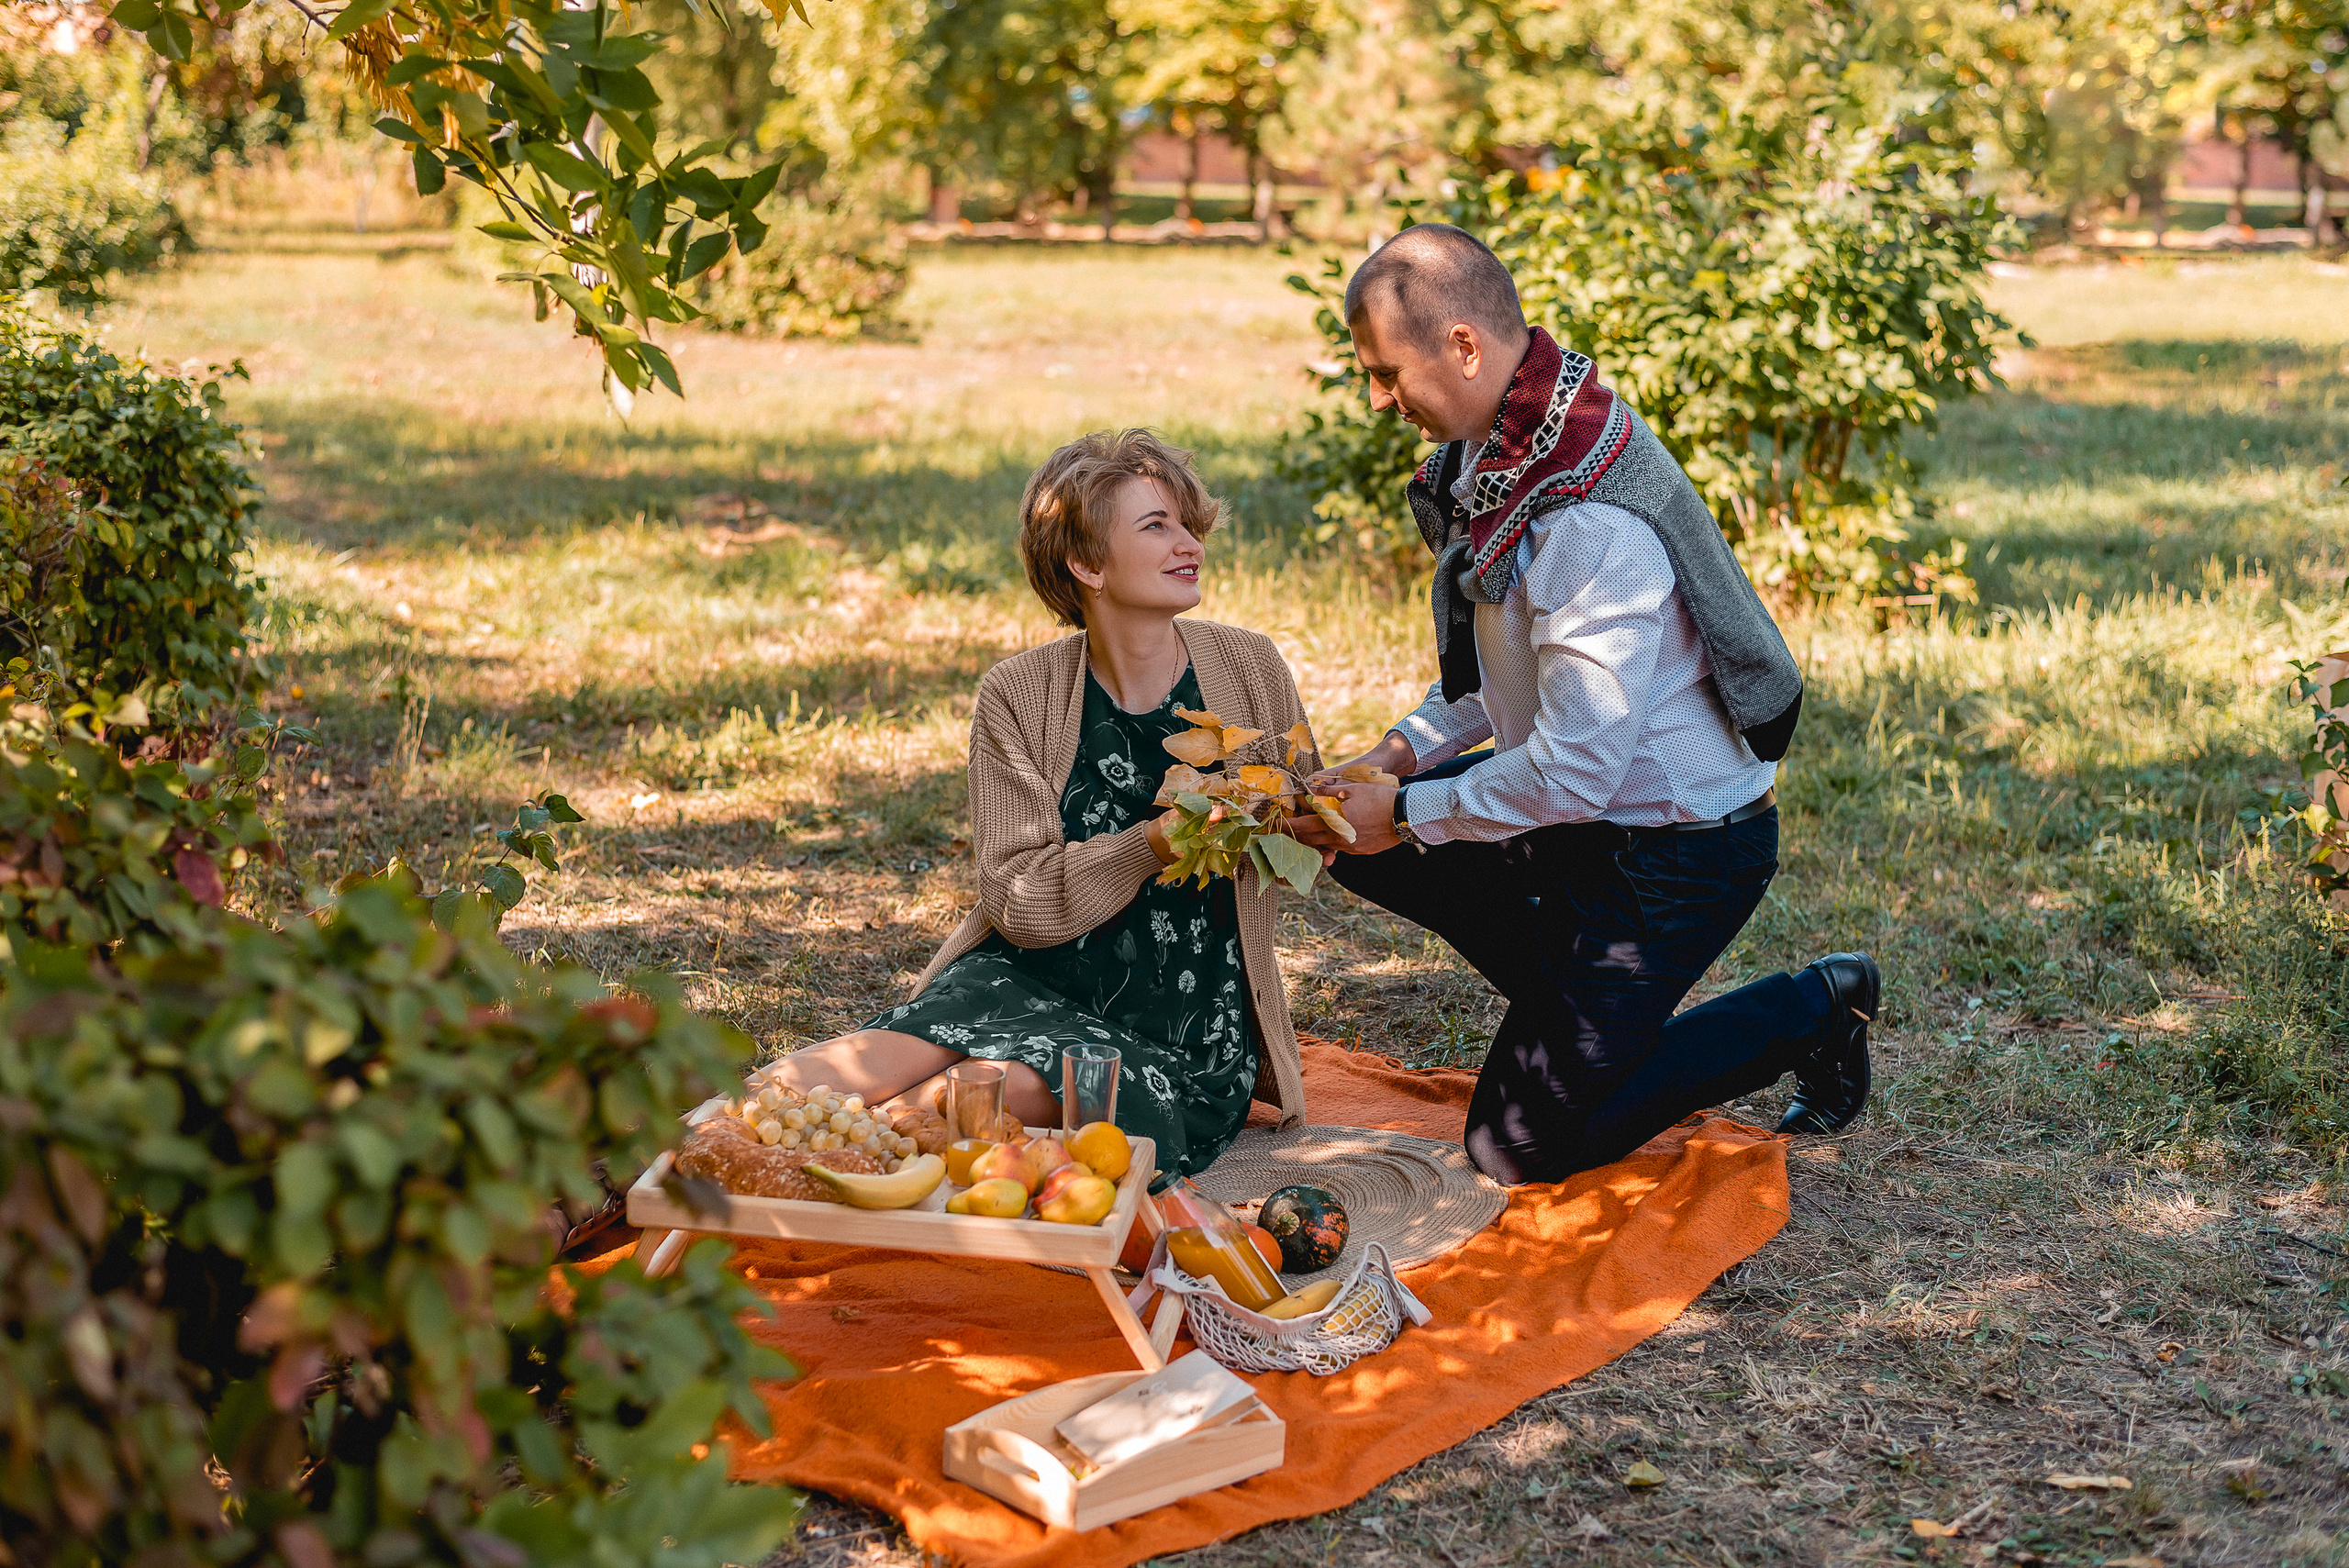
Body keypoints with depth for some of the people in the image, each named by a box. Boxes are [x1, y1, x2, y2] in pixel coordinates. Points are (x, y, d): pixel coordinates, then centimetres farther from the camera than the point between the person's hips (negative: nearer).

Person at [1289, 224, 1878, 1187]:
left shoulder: (1590, 525, -30)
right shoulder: (1508, 443, 0)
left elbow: (1574, 768, -29)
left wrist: (1406, 815, -18)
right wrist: (1405, 751, 2)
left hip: (1677, 848, -9)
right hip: (1596, 800, 9)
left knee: (1518, 1147, -4)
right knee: (1346, 831, 10)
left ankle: (1806, 1015, 9)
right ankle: (1577, 1018, 18)